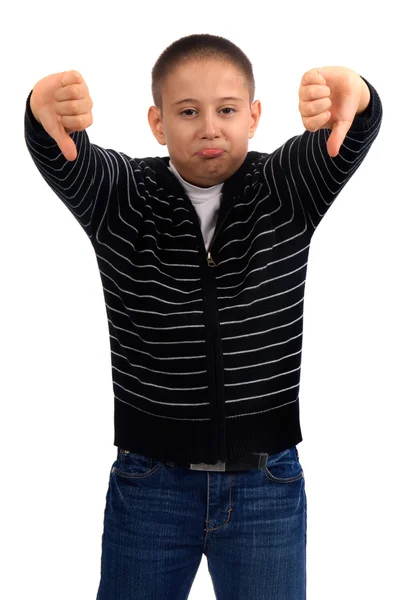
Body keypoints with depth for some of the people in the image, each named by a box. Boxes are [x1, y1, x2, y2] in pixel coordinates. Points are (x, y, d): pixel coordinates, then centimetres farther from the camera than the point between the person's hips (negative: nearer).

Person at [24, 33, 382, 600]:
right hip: (149, 483, 0)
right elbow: (66, 160, -23)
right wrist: (48, 107, -47)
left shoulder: (288, 191, -3)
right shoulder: (119, 198, -4)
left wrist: (351, 97, -45)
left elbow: (354, 136, -21)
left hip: (269, 484, 0)